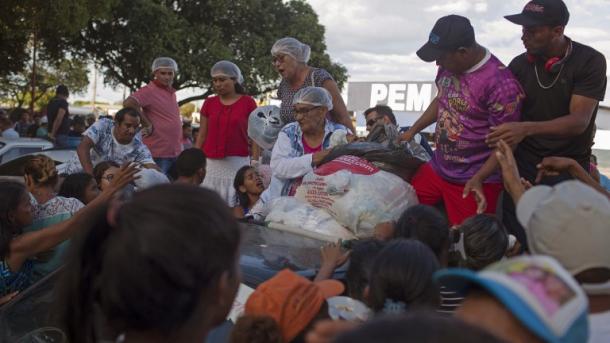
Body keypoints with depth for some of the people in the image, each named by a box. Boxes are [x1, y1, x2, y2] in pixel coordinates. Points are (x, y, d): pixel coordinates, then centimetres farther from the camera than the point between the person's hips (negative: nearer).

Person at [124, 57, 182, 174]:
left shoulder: (171, 92, 15)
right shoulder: (149, 90, -10)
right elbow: (128, 103, -26)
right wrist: (147, 125, -18)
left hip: (176, 153, 8)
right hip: (158, 155, -8)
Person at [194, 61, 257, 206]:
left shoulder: (248, 102, 1)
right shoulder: (209, 103, 9)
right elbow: (202, 135, 11)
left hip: (237, 163, -2)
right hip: (211, 163, 3)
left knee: (234, 203, -4)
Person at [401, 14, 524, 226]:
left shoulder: (500, 84, -24)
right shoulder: (449, 65, -1)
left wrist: (478, 179, -27)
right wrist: (412, 131, 14)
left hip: (474, 181, -7)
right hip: (437, 168, 7)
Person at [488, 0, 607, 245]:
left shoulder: (590, 61, -13)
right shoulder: (519, 65, -2)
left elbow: (579, 121, -21)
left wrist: (526, 128, -36)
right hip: (524, 161, 3)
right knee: (512, 236, 1)